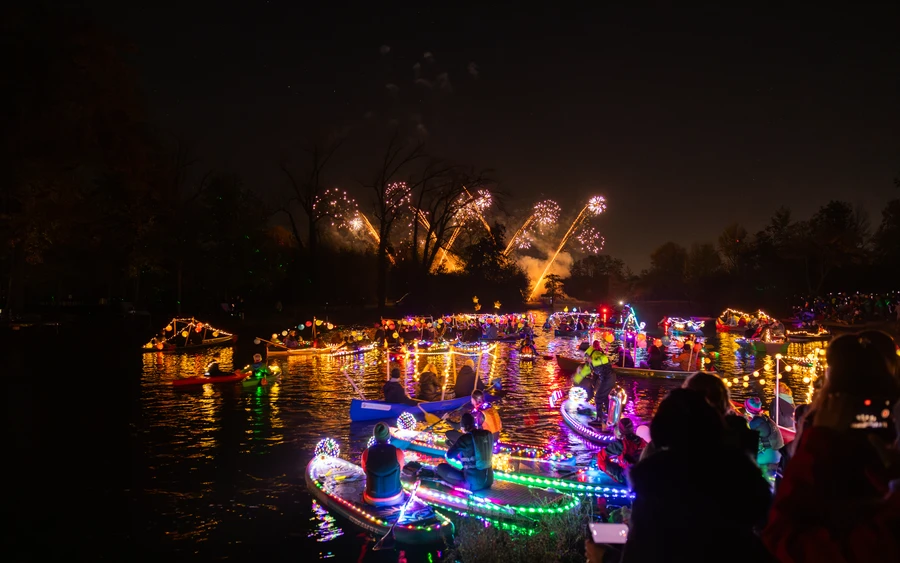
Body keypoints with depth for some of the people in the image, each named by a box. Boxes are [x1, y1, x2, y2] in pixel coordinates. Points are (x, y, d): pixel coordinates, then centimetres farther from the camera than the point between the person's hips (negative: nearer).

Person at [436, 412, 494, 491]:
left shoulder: (465, 438, -16)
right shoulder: (487, 434, 1)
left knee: (441, 468, 8)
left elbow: (449, 455, -3)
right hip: (489, 481, 5)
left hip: (474, 483, -5)